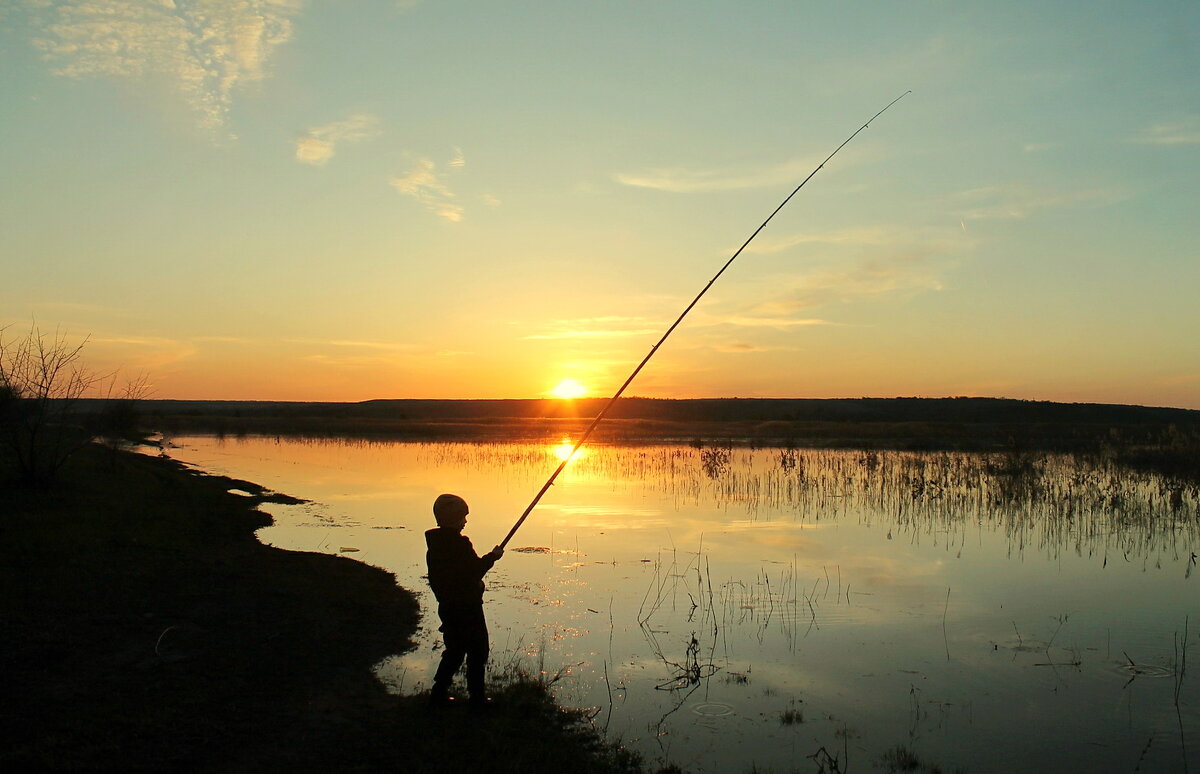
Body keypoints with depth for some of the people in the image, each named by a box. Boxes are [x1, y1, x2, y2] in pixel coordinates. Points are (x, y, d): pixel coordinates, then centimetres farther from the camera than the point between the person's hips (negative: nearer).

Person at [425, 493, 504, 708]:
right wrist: (492, 557, -5)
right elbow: (475, 571, -17)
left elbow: (434, 578, 13)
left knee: (455, 650, 18)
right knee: (477, 651, 3)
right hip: (467, 608, -8)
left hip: (447, 607, 8)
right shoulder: (460, 544, -20)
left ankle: (439, 693, 19)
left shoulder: (434, 545, 6)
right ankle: (477, 696, 8)